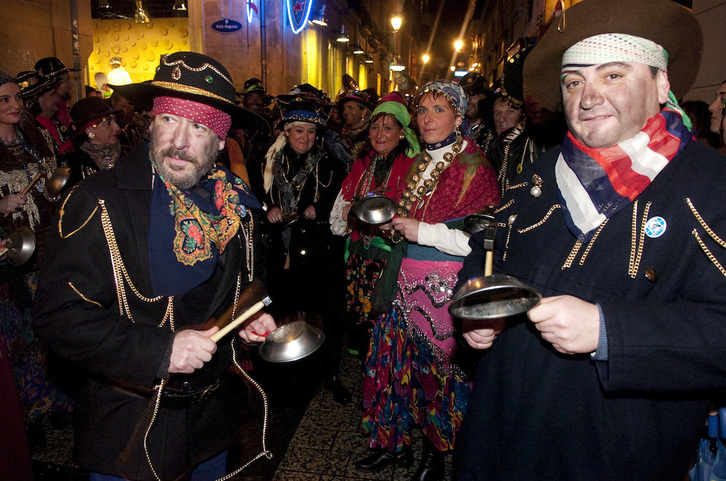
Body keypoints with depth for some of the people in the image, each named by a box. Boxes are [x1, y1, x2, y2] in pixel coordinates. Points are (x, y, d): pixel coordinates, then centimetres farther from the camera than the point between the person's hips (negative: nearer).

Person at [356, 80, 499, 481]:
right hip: (407, 279, 6)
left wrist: (424, 232, -18)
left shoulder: (475, 168, -10)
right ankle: (394, 443, 30)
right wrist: (392, 224, 6)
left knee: (440, 365, 7)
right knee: (396, 357, 10)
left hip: (447, 287, -6)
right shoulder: (417, 164, 12)